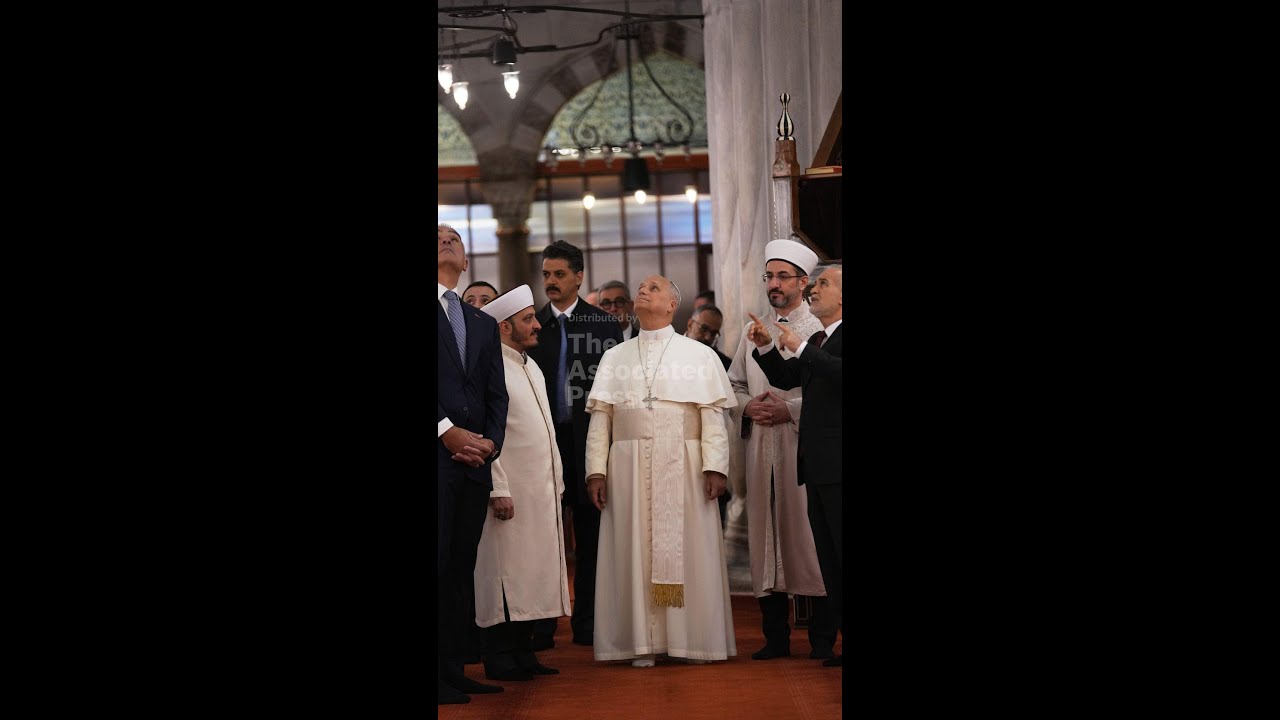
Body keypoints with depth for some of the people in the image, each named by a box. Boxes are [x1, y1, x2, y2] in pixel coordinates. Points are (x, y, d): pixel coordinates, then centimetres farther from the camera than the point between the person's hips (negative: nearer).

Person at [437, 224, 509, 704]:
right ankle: (438, 679, -3)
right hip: (439, 454, -6)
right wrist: (447, 430, -14)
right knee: (438, 562, -7)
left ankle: (453, 671, 10)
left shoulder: (484, 324, 21)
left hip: (475, 460, 6)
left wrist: (491, 440, -1)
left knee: (461, 567, 6)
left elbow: (497, 394, 16)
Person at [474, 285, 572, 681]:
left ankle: (523, 653, 15)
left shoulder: (531, 367, 18)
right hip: (510, 493, -9)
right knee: (505, 572, -4)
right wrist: (498, 489, -20)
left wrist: (555, 483, 17)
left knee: (531, 571, 9)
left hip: (541, 492, 9)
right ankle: (500, 659, 2)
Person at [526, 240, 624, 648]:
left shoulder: (604, 324, 5)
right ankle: (541, 624, 8)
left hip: (589, 438, 0)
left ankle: (586, 621, 13)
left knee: (590, 530, 5)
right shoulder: (532, 324, 7)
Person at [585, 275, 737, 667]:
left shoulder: (699, 354, 5)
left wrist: (714, 467, -11)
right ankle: (643, 641, 5)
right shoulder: (614, 357, 13)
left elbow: (713, 415, -2)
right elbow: (600, 417, 8)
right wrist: (596, 470, -1)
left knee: (687, 549, 0)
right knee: (635, 551, 1)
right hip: (629, 468, 2)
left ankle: (694, 637, 8)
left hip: (684, 467, -2)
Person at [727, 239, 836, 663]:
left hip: (804, 446, -5)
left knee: (808, 535, -4)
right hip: (761, 449, 5)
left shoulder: (819, 331, -1)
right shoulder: (752, 331, 16)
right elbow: (733, 384, 20)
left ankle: (822, 639, 4)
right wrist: (748, 406, 0)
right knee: (766, 534, 5)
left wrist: (789, 410, -15)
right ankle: (775, 636, 13)